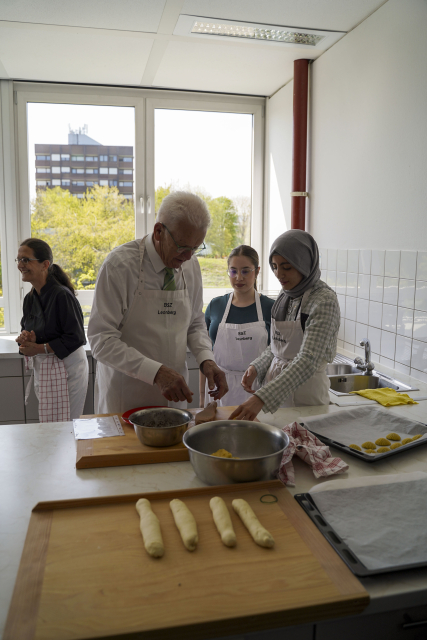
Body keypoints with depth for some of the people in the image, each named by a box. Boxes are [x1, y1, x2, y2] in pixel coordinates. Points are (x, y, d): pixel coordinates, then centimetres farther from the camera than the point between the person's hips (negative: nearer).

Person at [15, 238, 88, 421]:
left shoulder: (62, 295, -17)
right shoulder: (30, 299, 9)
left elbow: (76, 338, -19)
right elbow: (26, 330, 16)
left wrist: (39, 348, -20)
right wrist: (26, 338, -7)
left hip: (65, 370, -8)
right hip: (41, 370, 8)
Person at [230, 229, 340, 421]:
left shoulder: (324, 301, -18)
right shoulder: (285, 295, 5)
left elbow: (308, 361, -28)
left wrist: (262, 398, -37)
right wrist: (257, 367, -4)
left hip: (303, 392, -6)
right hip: (275, 381, 7)